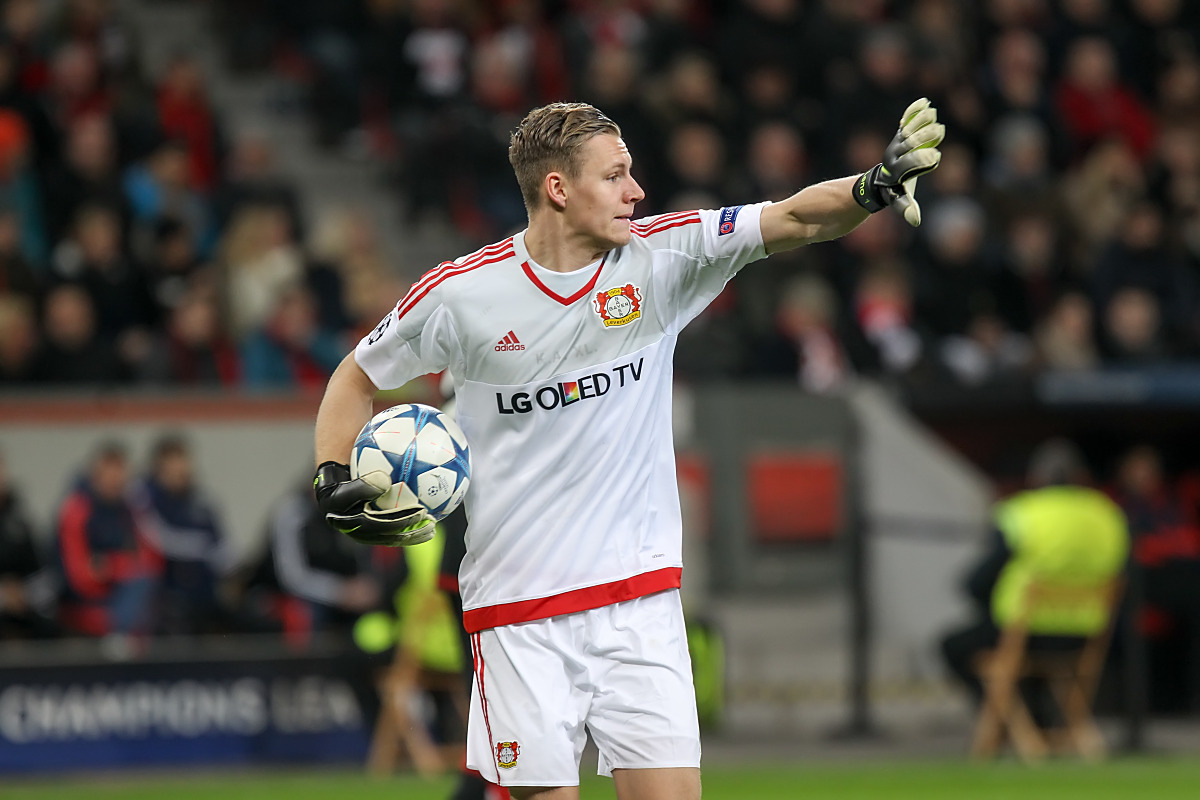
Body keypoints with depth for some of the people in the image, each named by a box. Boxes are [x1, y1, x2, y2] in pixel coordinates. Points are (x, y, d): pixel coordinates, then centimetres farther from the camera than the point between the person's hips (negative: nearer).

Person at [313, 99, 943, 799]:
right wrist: (336, 484, -5)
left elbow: (796, 220, -12)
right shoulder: (460, 294, -4)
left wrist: (872, 188, -31)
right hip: (519, 615, -1)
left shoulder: (661, 256, -1)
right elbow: (357, 379, 11)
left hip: (640, 599, 2)